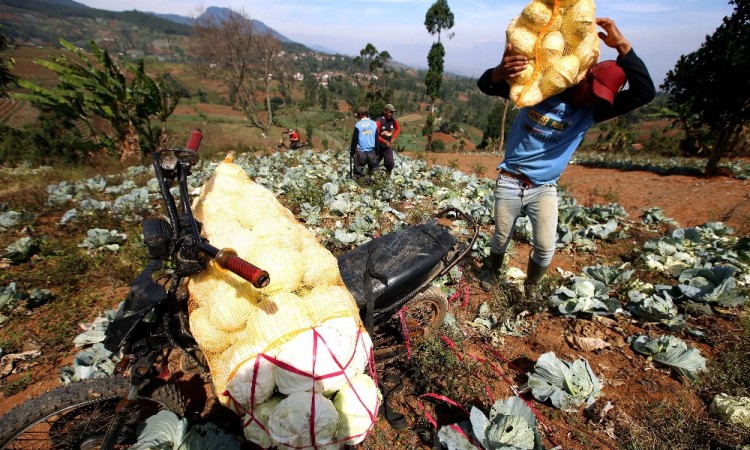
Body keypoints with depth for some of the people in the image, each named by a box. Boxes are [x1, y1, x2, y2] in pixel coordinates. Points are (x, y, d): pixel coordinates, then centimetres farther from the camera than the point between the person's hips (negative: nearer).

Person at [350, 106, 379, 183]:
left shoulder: (358, 125, -9)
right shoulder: (374, 124, 2)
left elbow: (354, 140, -7)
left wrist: (352, 152, 4)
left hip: (361, 152, -3)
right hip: (372, 151, 3)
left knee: (358, 170, 9)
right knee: (372, 168, 22)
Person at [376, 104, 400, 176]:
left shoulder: (393, 121, -5)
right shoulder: (379, 121, -19)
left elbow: (398, 129, 15)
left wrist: (393, 138, 4)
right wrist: (385, 141, -19)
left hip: (388, 146, 3)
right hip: (379, 146, -3)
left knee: (390, 164, -9)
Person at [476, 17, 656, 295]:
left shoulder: (591, 111, -1)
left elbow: (645, 93, -12)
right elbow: (484, 86, -11)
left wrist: (622, 46, -18)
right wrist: (501, 71, -36)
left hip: (544, 189, 2)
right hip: (510, 182, -2)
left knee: (546, 248, -2)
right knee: (501, 238, 10)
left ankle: (532, 285, 28)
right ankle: (493, 271, 41)